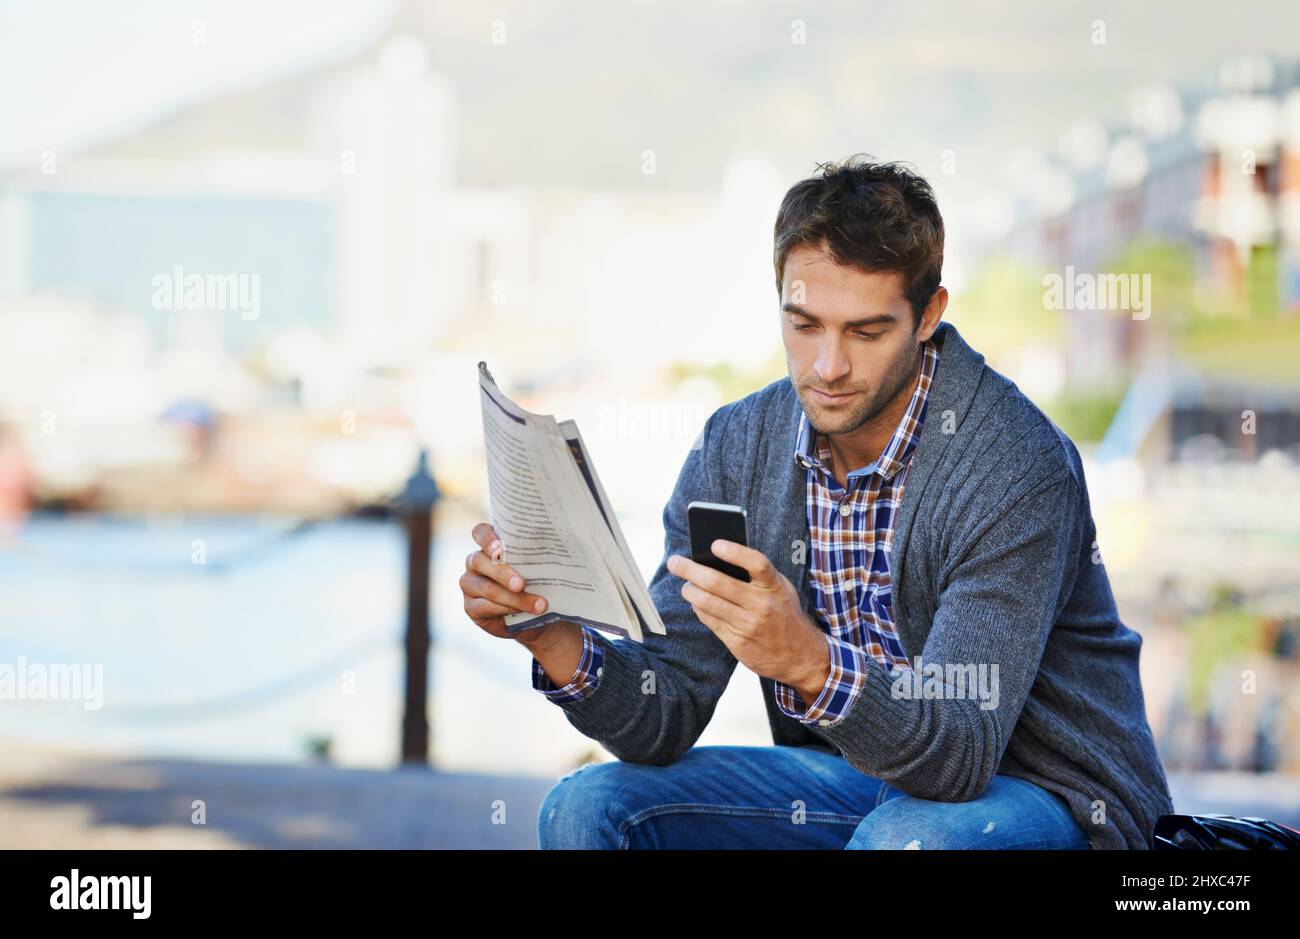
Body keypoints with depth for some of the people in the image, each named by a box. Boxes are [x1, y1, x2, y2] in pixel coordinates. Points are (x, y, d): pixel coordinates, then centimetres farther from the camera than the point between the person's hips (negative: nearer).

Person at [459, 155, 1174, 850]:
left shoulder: (1016, 466, -23)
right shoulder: (735, 446, -5)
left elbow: (959, 754, -30)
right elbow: (667, 718, -7)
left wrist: (812, 665, -48)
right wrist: (556, 641, -27)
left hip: (1048, 795, -5)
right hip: (866, 778, 5)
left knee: (910, 837, -37)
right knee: (588, 808, -11)